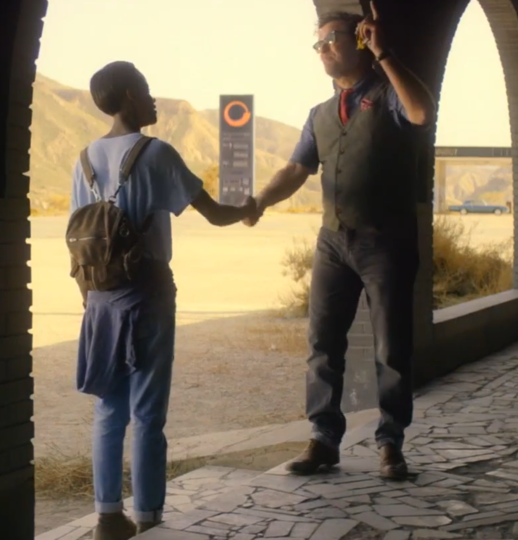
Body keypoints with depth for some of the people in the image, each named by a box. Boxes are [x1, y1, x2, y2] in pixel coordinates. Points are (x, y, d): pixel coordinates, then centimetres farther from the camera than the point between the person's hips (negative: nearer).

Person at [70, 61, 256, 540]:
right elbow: (214, 214, -3)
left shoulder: (88, 158, 7)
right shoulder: (156, 154, -8)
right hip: (147, 292, -5)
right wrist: (246, 211, 18)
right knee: (147, 413, 0)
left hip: (102, 296, 5)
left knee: (109, 409, 11)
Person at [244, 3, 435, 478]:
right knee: (324, 343, 4)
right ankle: (324, 440, 12)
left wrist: (382, 54, -23)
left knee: (392, 347, 2)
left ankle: (390, 444, 12)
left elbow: (424, 115, -24)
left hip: (386, 241, -5)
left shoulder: (389, 95, -2)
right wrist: (260, 202, -10)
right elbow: (296, 171, 9)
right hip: (335, 240, 5)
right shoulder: (320, 115, 15)